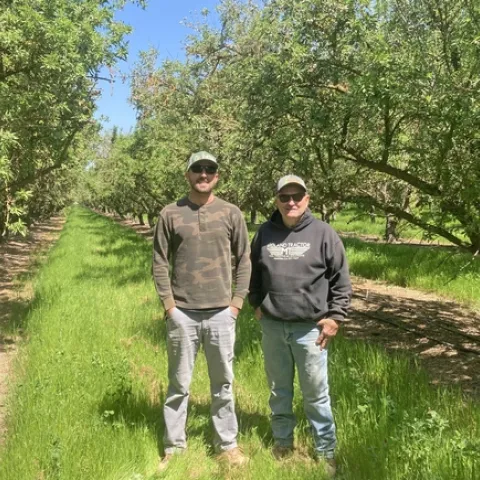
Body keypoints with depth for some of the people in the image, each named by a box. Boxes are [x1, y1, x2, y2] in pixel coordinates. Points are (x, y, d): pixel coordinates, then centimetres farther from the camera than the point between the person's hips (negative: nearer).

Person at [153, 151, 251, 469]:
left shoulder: (231, 214, 3)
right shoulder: (170, 214, 0)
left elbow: (244, 260, 5)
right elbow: (160, 262, 1)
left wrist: (237, 302, -1)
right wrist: (169, 304, -5)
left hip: (221, 313, 1)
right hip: (182, 314, 0)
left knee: (223, 383, 13)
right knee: (179, 384, 11)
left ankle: (227, 445, 28)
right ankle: (174, 447, 26)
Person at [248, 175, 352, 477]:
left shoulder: (323, 233, -5)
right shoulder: (265, 234, 4)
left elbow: (341, 280, -2)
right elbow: (253, 273, 18)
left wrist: (335, 317, -6)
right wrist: (256, 304, 10)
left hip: (310, 328, -3)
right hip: (272, 327, 3)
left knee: (316, 395, 7)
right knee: (279, 391, 17)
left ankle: (325, 453, 24)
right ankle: (283, 444, 35)